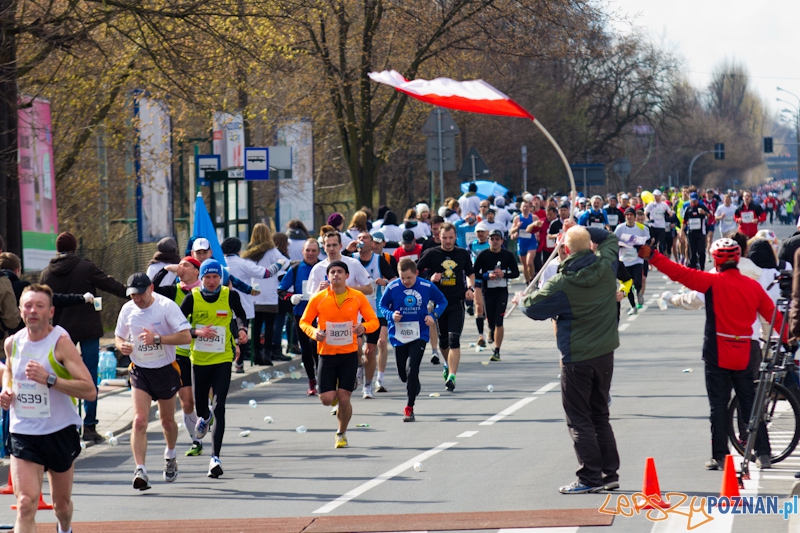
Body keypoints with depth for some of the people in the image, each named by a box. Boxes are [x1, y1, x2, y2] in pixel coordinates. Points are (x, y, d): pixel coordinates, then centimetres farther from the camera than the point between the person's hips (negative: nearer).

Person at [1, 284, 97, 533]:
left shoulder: (61, 343, -14)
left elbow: (90, 391, -20)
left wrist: (50, 379, -30)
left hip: (60, 433, -2)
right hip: (23, 434, 2)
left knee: (61, 503, 17)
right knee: (26, 504, -17)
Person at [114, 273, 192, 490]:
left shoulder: (166, 306, -15)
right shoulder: (127, 309, -2)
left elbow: (186, 336, -20)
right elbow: (119, 336, 13)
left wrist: (157, 338, -30)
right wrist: (121, 346, -12)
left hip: (165, 370, -2)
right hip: (139, 371, 2)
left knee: (167, 421, 16)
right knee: (139, 421, -16)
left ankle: (170, 456, 45)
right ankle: (140, 470, -21)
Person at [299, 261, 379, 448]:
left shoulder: (358, 297, -2)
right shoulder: (318, 298, -3)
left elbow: (374, 321, 3)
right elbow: (304, 321, 5)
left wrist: (363, 326, -20)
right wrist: (313, 332, -17)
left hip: (349, 354, 0)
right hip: (326, 353, 0)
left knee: (344, 398, -4)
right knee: (327, 399, -5)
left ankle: (342, 433, 20)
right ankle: (335, 395, 34)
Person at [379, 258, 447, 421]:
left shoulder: (427, 287, -7)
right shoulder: (392, 288, -8)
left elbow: (442, 302, 8)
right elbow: (382, 305, 5)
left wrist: (433, 315, -10)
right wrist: (391, 315, -16)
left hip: (419, 335, -2)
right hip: (399, 335, 2)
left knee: (411, 370, -16)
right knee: (403, 374, 10)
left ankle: (409, 408, -6)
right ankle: (415, 387, 47)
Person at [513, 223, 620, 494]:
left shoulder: (561, 284, -18)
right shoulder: (606, 267, -4)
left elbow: (533, 308, -6)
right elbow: (610, 238, 17)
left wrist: (521, 299, 15)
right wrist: (581, 229, 16)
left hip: (577, 359, -6)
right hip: (605, 353, 6)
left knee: (578, 420, 2)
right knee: (600, 415, 17)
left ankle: (590, 477, -2)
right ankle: (609, 474, 18)